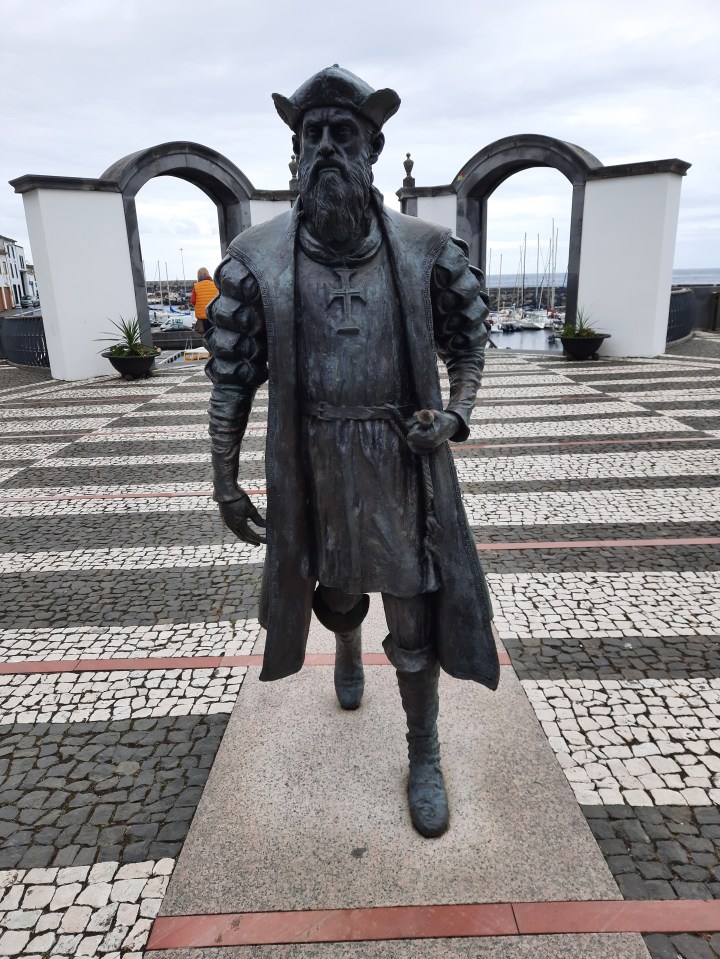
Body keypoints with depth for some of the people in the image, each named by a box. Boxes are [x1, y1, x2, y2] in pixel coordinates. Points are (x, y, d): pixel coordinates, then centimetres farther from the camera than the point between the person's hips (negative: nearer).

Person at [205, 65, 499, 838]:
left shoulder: (425, 250, -7)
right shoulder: (256, 259, -8)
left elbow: (468, 342, 6)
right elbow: (231, 377, -2)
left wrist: (455, 415, -12)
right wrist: (225, 485, -1)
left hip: (404, 466, 0)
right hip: (313, 473, 1)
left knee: (415, 623, 7)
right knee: (335, 591, 25)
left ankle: (424, 756, 33)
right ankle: (347, 655, 63)